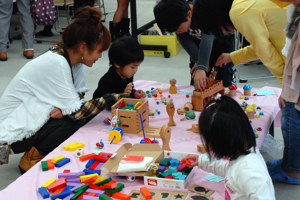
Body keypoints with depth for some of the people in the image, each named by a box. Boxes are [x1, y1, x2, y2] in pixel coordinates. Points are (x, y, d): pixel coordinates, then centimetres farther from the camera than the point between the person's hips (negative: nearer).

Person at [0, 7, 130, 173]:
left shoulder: (73, 60, -3)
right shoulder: (56, 63, -28)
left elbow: (78, 96, -3)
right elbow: (76, 112, -26)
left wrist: (64, 108, -25)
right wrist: (113, 98, -22)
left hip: (33, 120, 8)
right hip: (14, 132, -8)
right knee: (77, 121, -23)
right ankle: (31, 159, -4)